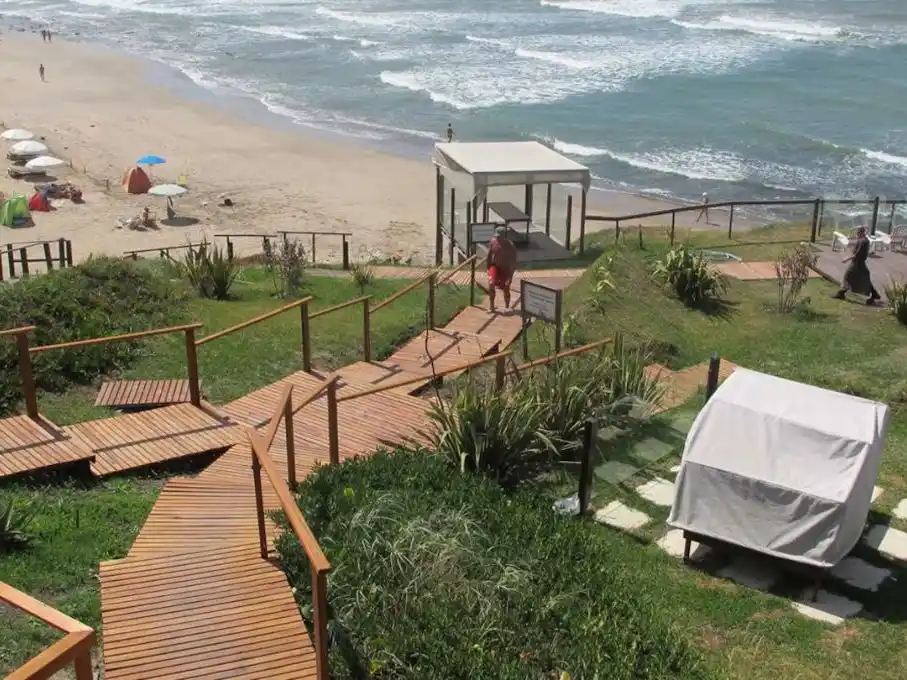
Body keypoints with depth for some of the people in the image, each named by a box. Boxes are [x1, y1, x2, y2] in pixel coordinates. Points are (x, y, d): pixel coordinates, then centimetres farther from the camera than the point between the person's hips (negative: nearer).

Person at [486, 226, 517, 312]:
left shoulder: (510, 246, -19)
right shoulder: (493, 242, -9)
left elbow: (513, 261, -16)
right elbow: (489, 256, 6)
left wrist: (510, 275, -20)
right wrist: (488, 268, 8)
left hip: (506, 269, -2)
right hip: (494, 266, 2)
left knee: (506, 290, 8)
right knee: (491, 284, -23)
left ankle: (507, 308, 32)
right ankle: (491, 306, -11)